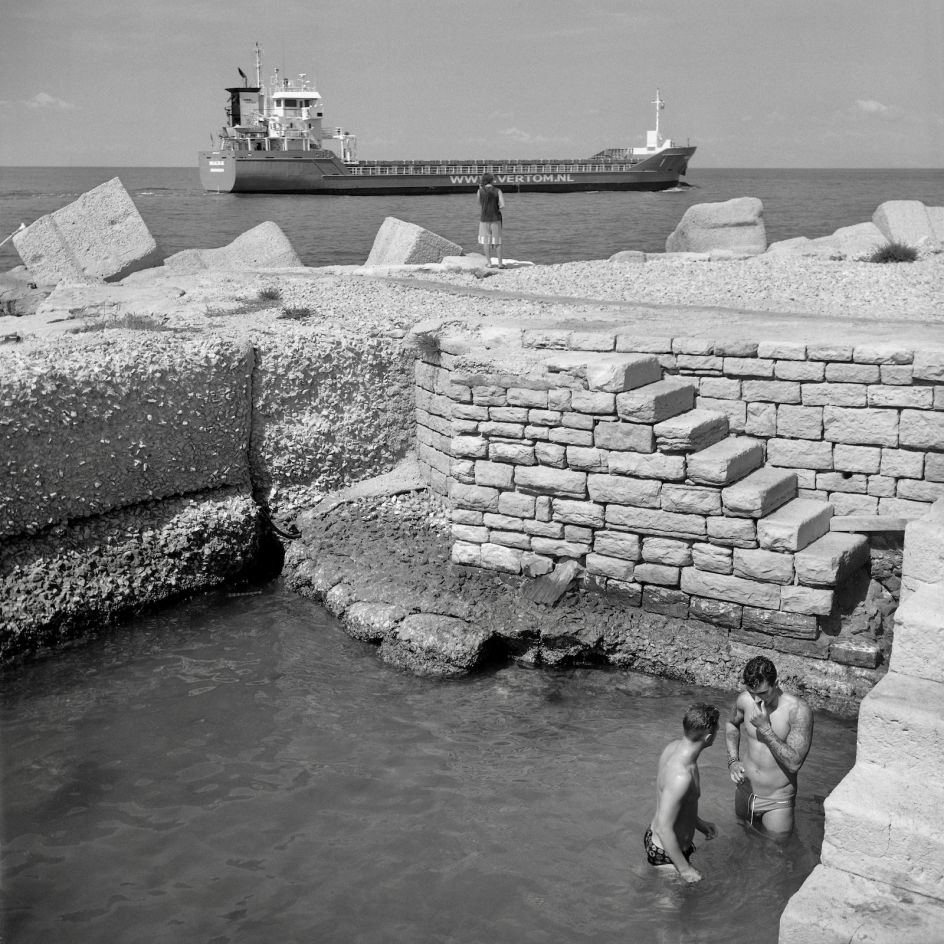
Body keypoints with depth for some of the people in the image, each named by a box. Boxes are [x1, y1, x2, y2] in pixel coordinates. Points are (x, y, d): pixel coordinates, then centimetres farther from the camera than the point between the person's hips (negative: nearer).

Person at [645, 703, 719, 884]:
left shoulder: (674, 747, -8)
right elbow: (663, 828, -31)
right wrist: (684, 868, -20)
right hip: (665, 853, -9)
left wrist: (698, 822, 16)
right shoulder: (681, 777, -36)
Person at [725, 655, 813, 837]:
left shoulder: (799, 711, -23)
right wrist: (733, 761, 0)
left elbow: (794, 763, -26)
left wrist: (765, 728, -29)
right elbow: (732, 724, 14)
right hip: (744, 790, 4)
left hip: (776, 801, -4)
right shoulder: (745, 700, -9)